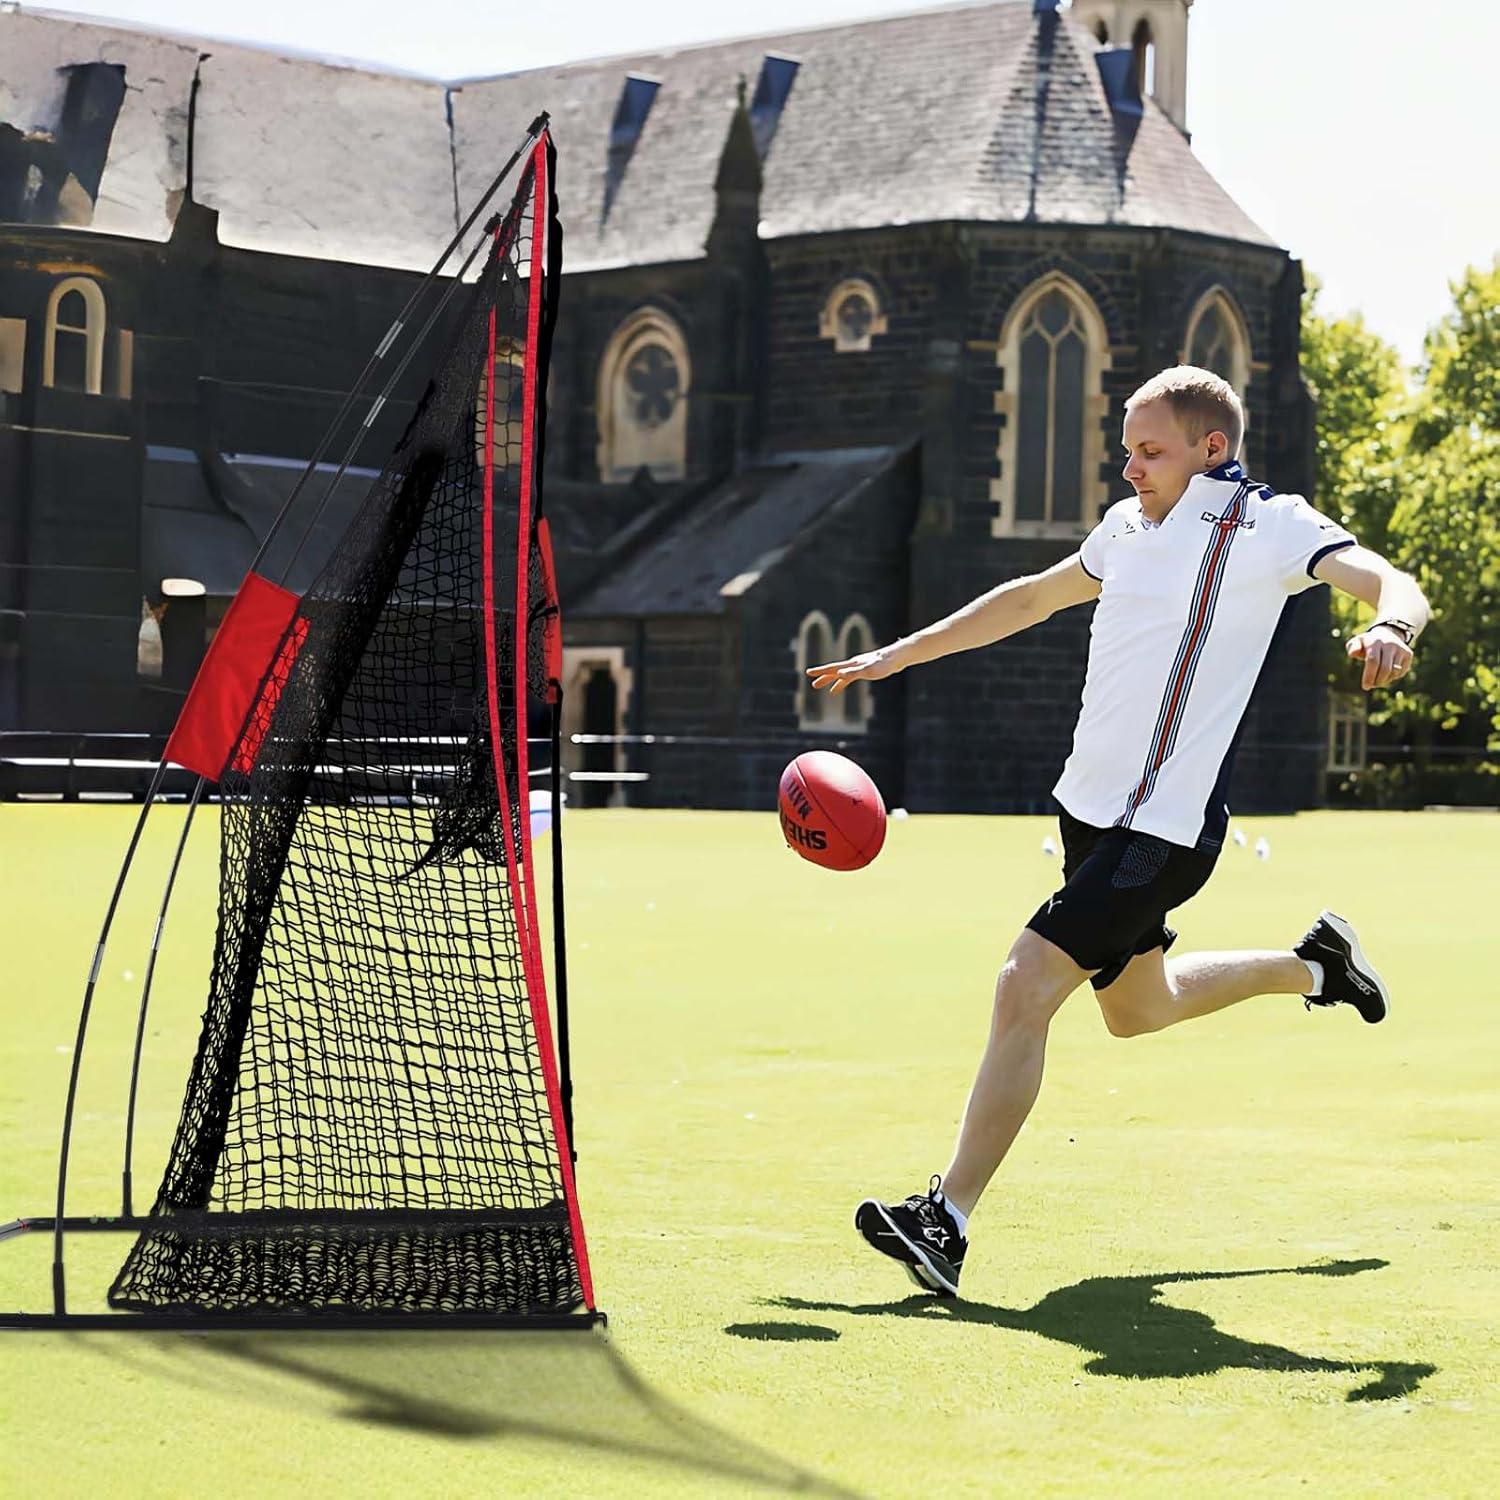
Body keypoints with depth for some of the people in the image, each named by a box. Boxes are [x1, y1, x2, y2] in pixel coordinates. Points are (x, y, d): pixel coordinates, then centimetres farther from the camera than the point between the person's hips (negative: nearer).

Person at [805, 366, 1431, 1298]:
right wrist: (897, 655, 30)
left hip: (1165, 828, -9)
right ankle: (1315, 966, 45)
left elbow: (1391, 584, -21)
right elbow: (1033, 598, 28)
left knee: (1027, 986, -18)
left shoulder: (1269, 525, -9)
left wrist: (1392, 629, -46)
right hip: (1090, 807, 9)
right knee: (1136, 1007, 24)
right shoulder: (1130, 527, 13)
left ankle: (948, 1222, -16)